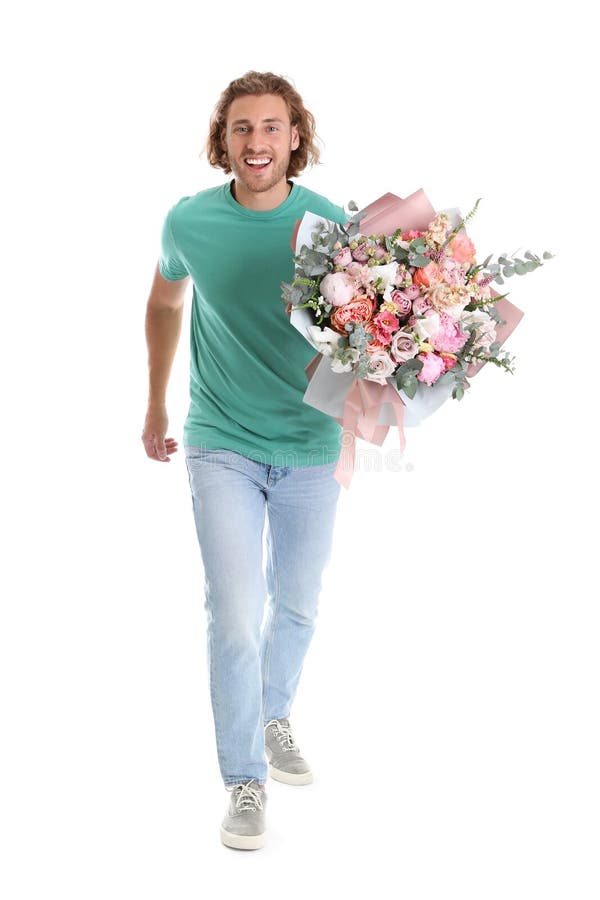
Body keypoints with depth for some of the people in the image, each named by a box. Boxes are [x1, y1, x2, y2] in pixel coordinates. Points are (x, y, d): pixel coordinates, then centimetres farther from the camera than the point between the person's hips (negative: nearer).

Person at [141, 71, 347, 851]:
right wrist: (156, 406, 19)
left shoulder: (331, 223, -10)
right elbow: (164, 303, 13)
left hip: (311, 446, 1)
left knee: (298, 604, 17)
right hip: (222, 446, -1)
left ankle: (274, 718, 45)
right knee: (235, 614, -8)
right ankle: (245, 779, 10)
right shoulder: (190, 222, -6)